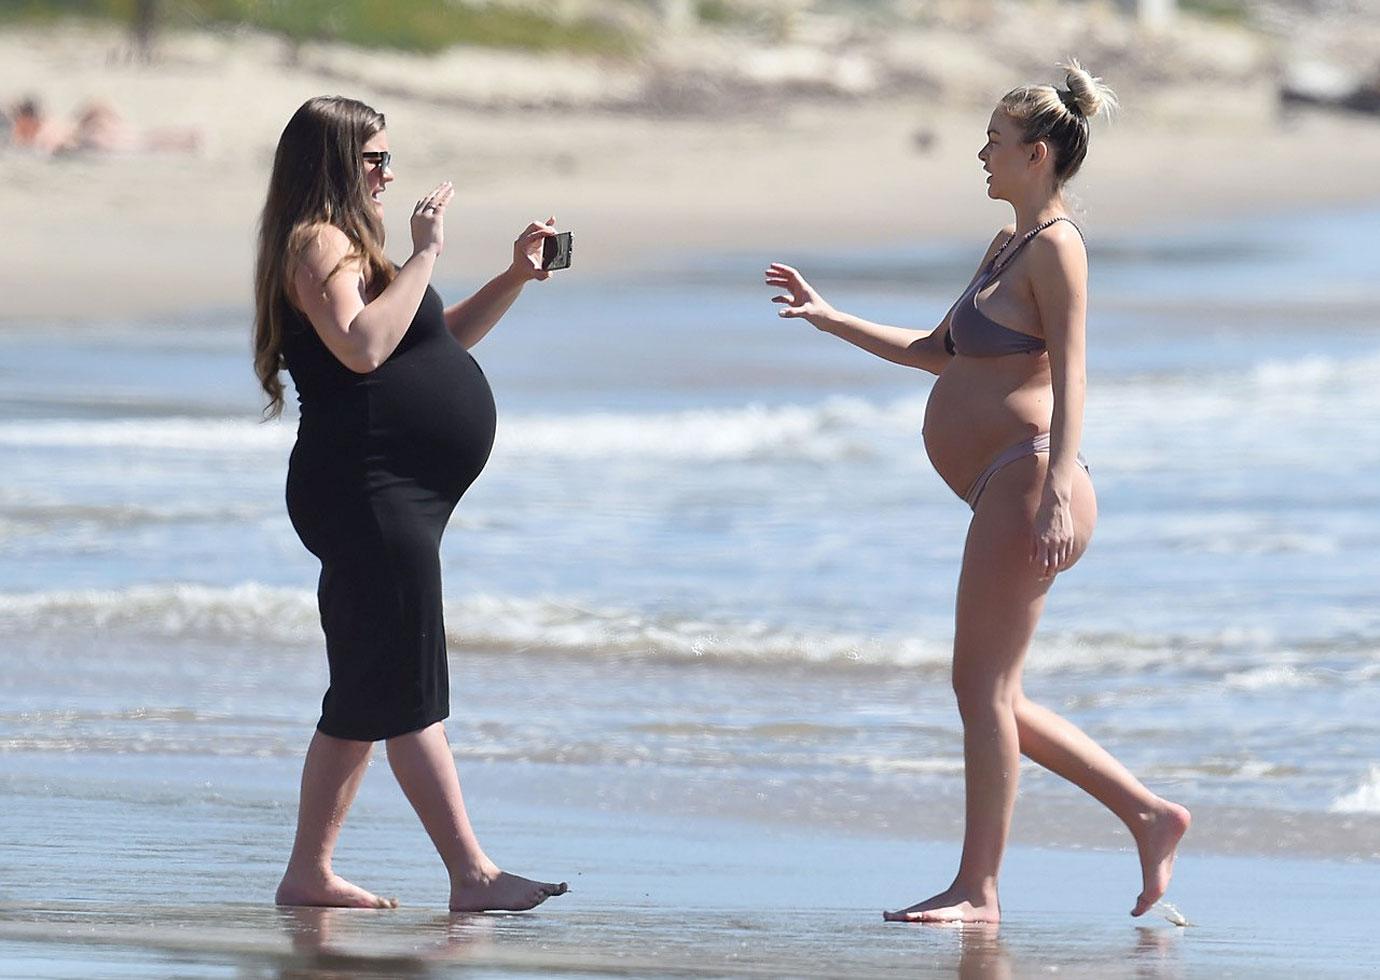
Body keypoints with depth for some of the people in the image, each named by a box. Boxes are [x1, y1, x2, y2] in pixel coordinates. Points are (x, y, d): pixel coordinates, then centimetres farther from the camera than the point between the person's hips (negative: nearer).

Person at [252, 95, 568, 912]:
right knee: (410, 695, -11)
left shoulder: (347, 247, 22)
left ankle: (310, 872, 14)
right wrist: (424, 255, -21)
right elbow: (362, 347, -27)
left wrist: (516, 277, 20)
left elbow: (439, 340, 31)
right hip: (368, 495, -11)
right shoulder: (319, 246, -10)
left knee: (363, 703, 11)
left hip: (397, 500, 11)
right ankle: (473, 875, -14)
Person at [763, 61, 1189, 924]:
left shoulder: (1056, 247, -8)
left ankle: (978, 888, -7)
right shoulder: (1007, 246, 22)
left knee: (982, 683, -10)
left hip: (1028, 479, -10)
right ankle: (1148, 814, 13)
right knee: (993, 697, 11)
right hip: (1005, 493, 10)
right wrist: (828, 319, 32)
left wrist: (1057, 492, -27)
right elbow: (940, 352, 33)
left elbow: (1070, 376, -17)